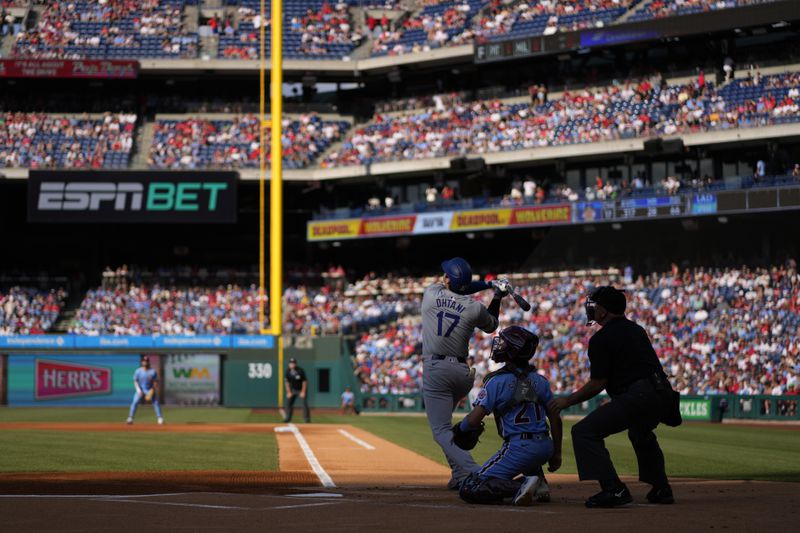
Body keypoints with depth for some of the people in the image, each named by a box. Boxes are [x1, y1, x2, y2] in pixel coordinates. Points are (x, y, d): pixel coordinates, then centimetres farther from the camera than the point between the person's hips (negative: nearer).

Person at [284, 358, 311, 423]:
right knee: (289, 402, 2)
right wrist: (289, 392, -6)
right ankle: (288, 418, 11)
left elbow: (304, 382, -18)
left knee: (304, 403, -15)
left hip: (302, 389, -5)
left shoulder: (301, 371, -24)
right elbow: (287, 382, -2)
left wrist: (303, 392, -19)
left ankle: (307, 419, -11)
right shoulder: (288, 372, -11)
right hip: (293, 389, 5)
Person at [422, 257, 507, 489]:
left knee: (442, 431, -7)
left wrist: (488, 285, 18)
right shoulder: (475, 308, 1)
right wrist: (497, 296, 26)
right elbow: (491, 325, 22)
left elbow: (447, 288, 19)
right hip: (462, 372, 4)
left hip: (435, 370, -4)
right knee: (442, 420, 27)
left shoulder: (431, 293, -1)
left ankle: (474, 474, -27)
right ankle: (460, 475, 21)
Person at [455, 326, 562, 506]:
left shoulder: (497, 381, -6)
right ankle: (539, 484, 19)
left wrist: (460, 428, 10)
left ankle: (519, 486, -21)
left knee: (468, 490, -3)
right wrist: (556, 453, 23)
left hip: (519, 450, -6)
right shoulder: (540, 381, 10)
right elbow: (556, 419, 13)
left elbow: (474, 420, -11)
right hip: (545, 447, 6)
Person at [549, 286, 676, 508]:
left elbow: (598, 384, -5)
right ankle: (661, 489, 35)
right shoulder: (637, 330, 22)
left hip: (637, 398, -9)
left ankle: (613, 489, -19)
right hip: (664, 395, 9)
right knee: (641, 433, 39)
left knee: (584, 431, -9)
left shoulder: (601, 339, -4)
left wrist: (568, 401, 6)